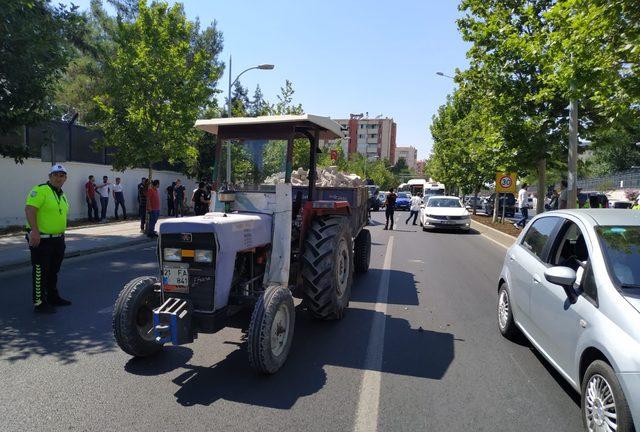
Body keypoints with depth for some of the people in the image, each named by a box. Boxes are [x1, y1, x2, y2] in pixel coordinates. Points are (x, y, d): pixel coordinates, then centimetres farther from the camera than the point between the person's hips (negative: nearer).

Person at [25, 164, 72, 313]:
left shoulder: (62, 195, 15)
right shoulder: (41, 190, -13)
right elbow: (29, 209, -24)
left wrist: (62, 233, 23)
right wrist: (34, 231, -31)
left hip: (58, 240, 9)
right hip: (41, 239, -9)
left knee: (53, 271, 19)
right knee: (40, 273, -1)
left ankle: (53, 297, 31)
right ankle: (39, 303, 7)